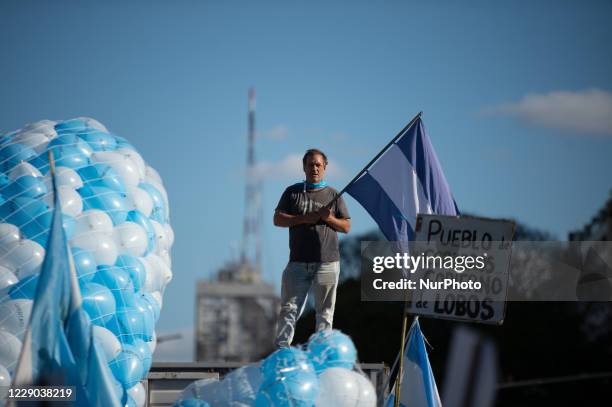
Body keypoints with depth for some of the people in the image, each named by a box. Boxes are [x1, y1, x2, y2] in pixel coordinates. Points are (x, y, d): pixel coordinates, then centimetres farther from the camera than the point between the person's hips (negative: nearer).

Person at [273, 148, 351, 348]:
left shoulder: (333, 195, 10)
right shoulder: (292, 192, 10)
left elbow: (346, 227, 9)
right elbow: (277, 219, 3)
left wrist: (329, 219, -11)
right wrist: (304, 219, -10)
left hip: (327, 263, 0)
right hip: (298, 262, 0)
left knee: (324, 311, 1)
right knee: (289, 308, -4)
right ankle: (281, 348, -6)